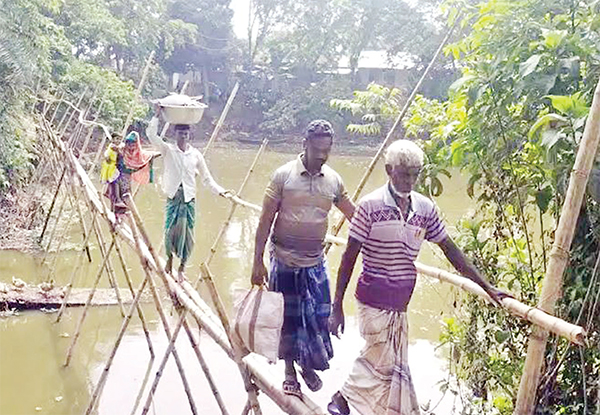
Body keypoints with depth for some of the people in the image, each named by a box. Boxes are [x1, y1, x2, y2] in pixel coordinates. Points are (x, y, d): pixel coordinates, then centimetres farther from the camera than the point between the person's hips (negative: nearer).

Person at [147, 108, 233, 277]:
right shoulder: (168, 150, 3)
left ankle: (182, 267, 15)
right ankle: (169, 258, 22)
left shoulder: (196, 154, 7)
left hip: (190, 199, 1)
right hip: (173, 198, -1)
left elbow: (206, 177, 10)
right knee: (170, 231, -7)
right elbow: (151, 134, -9)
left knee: (188, 234, 0)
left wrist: (219, 190, -1)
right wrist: (157, 114, -10)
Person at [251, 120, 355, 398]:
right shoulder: (284, 175, -9)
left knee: (318, 315, 6)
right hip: (284, 261, -3)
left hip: (315, 263, 3)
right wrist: (258, 262, -9)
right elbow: (266, 220, -7)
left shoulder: (333, 181, 0)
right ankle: (289, 372, 26)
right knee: (288, 317, 8)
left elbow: (354, 216, 9)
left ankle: (308, 365, 30)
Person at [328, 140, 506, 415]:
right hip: (374, 300, -5)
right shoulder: (371, 205, -12)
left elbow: (450, 250, 8)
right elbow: (349, 257, -9)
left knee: (384, 363, 12)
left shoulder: (425, 208, 2)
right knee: (385, 365, 0)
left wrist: (488, 288, 7)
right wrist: (337, 306, -11)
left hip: (399, 304, 5)